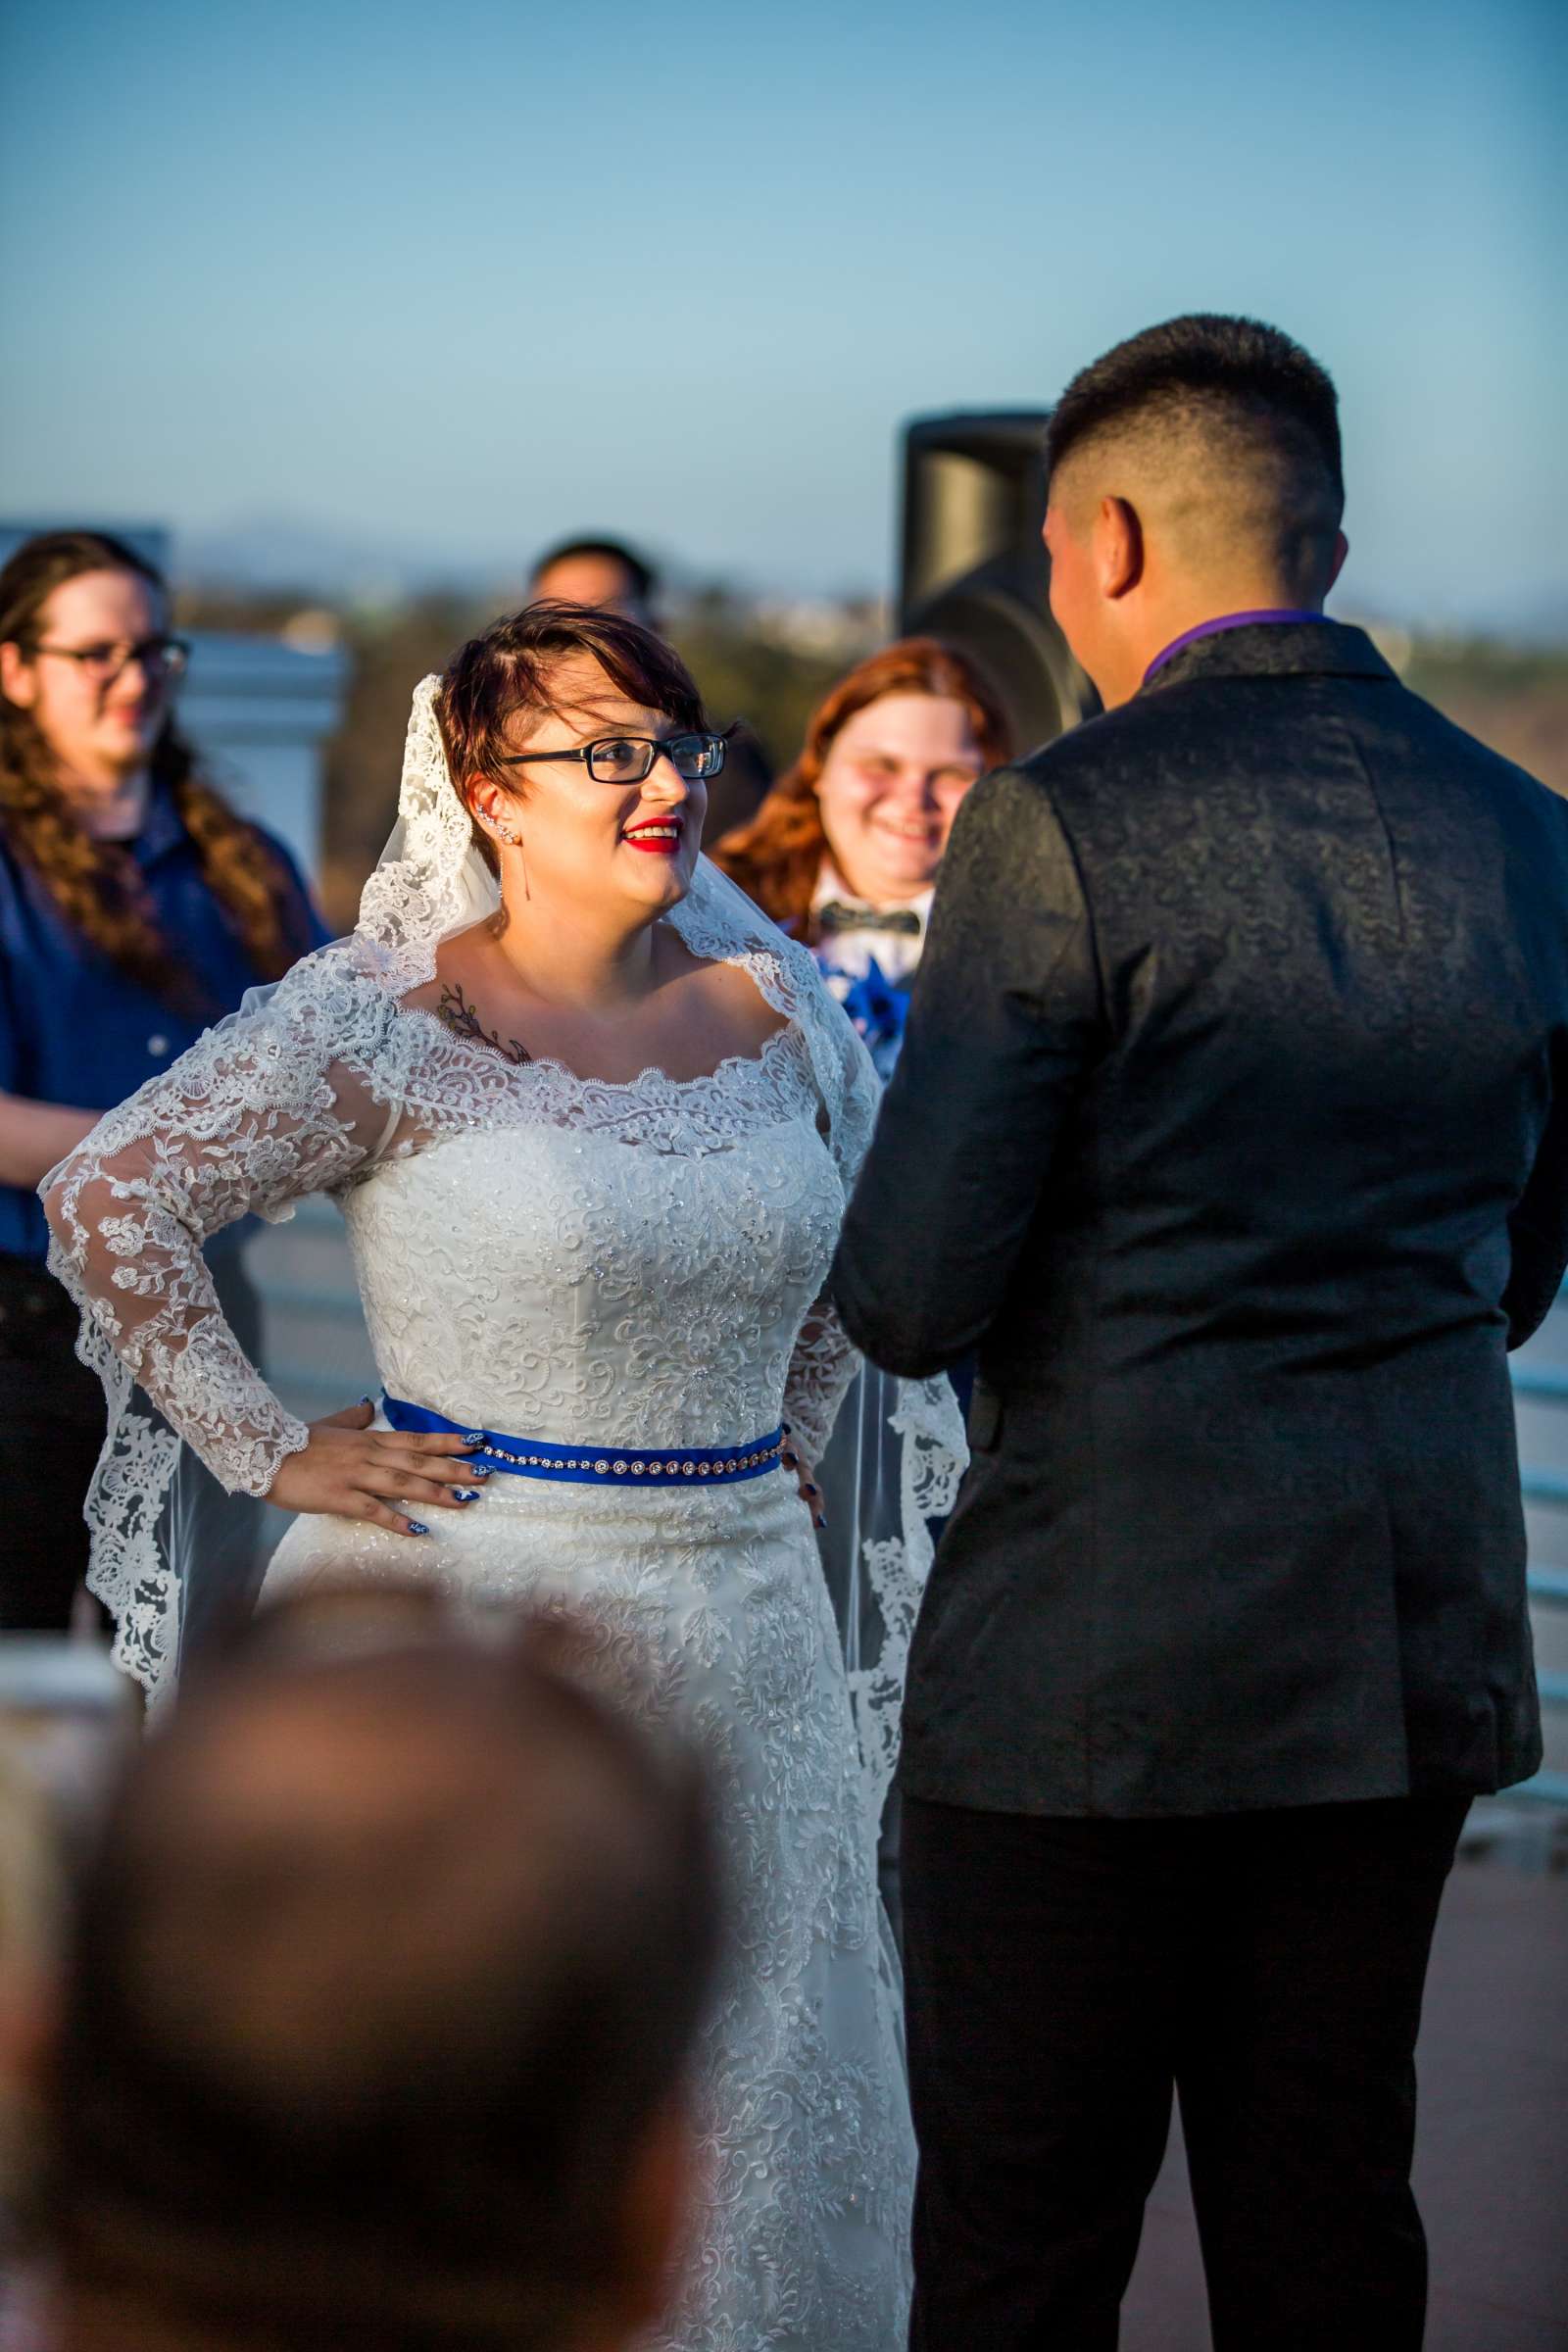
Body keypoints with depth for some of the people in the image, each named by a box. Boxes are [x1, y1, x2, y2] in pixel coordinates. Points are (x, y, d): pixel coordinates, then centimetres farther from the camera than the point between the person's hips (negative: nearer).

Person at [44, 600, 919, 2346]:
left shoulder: (772, 1010, 5)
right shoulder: (390, 1023, -9)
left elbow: (867, 1235, 25)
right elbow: (108, 1199, -10)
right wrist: (270, 1452, -9)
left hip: (736, 1609, 5)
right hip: (465, 1605, -5)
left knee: (729, 2080, 11)